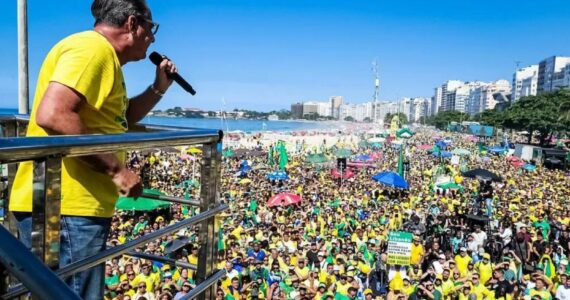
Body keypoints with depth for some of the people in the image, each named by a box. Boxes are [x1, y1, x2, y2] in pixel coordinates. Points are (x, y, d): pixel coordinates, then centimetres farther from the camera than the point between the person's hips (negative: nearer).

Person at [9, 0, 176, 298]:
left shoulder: (102, 55, 21)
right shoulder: (93, 48, -13)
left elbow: (118, 119, 31)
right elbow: (52, 115, -28)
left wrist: (158, 88, 20)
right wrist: (116, 169, -22)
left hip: (72, 204, 11)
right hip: (65, 206, -11)